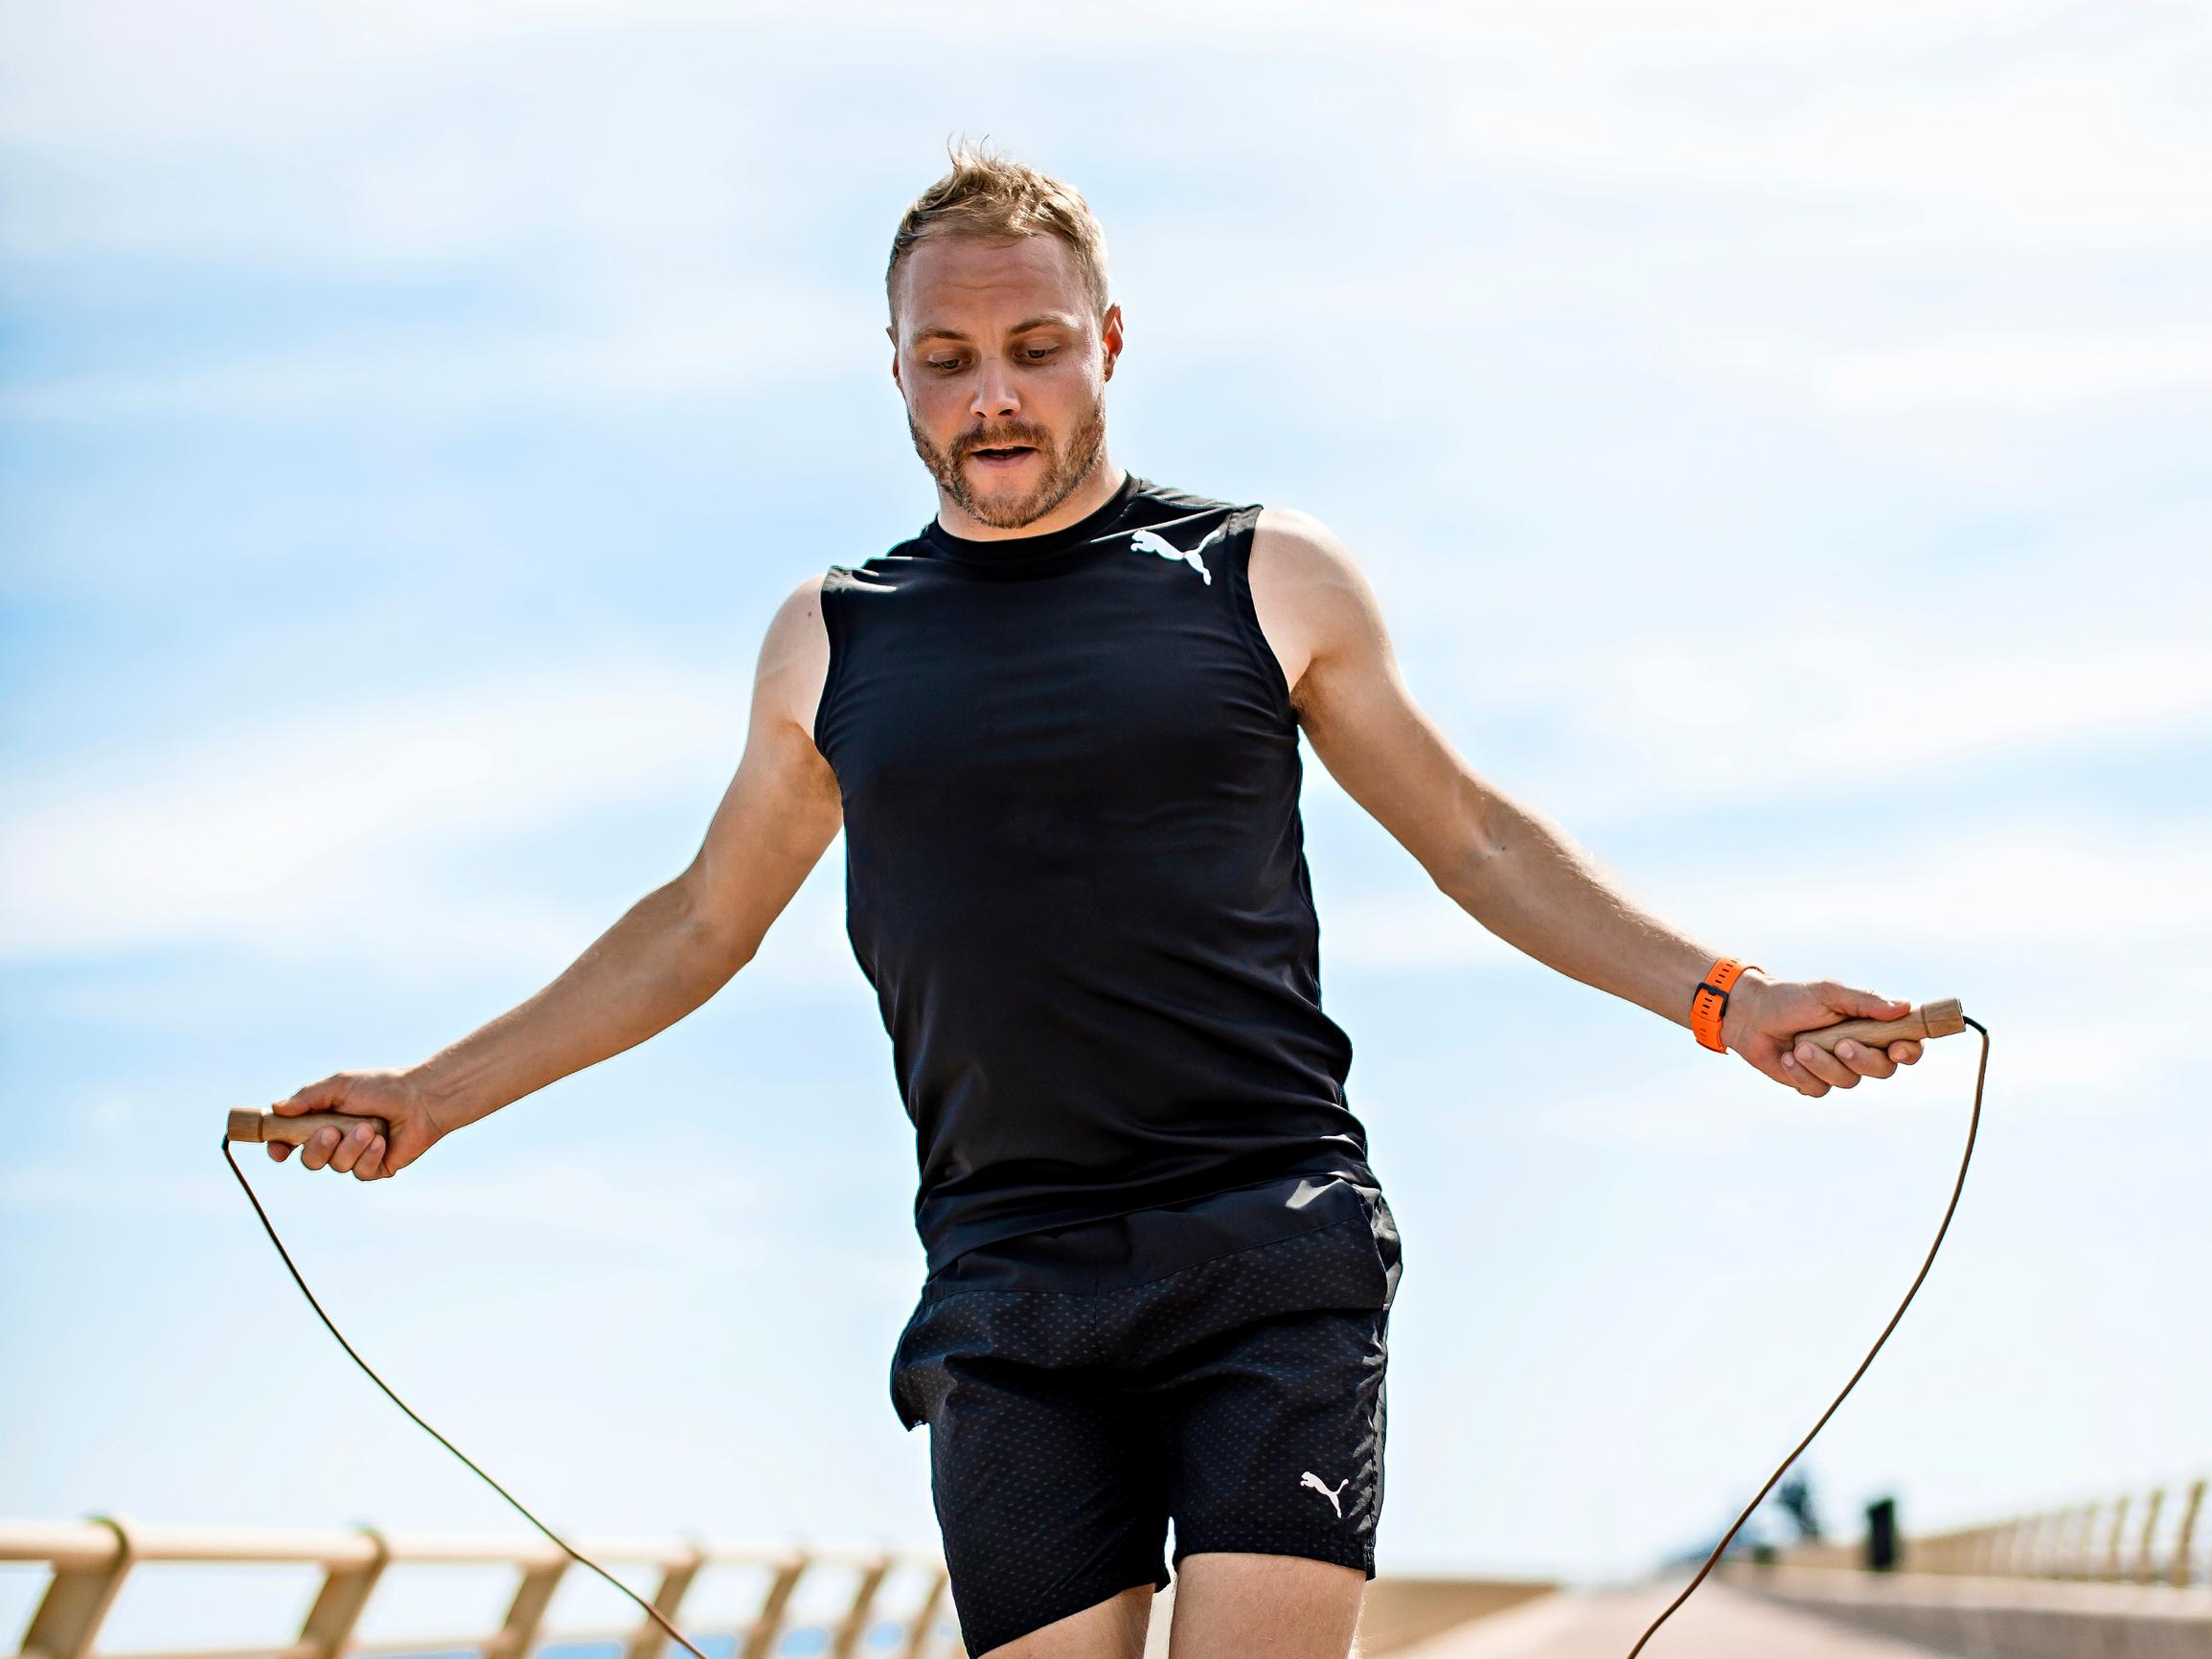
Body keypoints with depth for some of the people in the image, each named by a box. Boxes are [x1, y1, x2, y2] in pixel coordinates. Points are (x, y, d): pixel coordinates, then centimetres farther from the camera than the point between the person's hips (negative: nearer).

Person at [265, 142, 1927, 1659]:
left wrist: (1716, 995, 5)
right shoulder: (836, 639, 13)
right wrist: (442, 1092, 23)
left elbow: (1475, 838, 15)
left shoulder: (1268, 576, 8)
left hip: (1276, 1244, -2)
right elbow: (701, 922, 25)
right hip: (1009, 1292, 2)